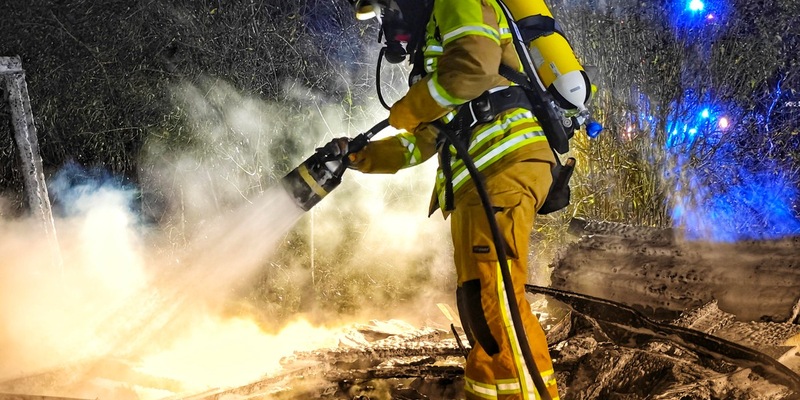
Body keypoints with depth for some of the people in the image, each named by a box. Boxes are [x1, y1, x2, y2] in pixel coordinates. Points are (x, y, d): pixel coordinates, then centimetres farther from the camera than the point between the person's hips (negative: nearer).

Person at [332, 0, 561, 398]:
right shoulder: (433, 48, 34)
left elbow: (474, 65, -17)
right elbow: (423, 142, 33)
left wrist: (407, 109, -3)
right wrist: (360, 156, 25)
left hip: (504, 164, -10)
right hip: (475, 183, 10)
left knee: (492, 297, -19)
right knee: (477, 304, 9)